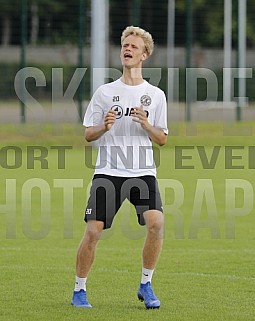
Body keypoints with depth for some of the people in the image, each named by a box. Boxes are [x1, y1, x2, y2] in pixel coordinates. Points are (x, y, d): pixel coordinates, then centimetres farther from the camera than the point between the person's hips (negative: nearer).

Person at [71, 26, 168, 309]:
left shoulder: (156, 95, 9)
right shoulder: (105, 92, 7)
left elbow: (162, 139, 9)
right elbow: (88, 134, 8)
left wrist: (146, 125, -10)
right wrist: (104, 127, -13)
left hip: (143, 173, 0)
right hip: (108, 172, 0)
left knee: (156, 222, -21)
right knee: (93, 231, -10)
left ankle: (145, 286, -3)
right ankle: (79, 290, 9)